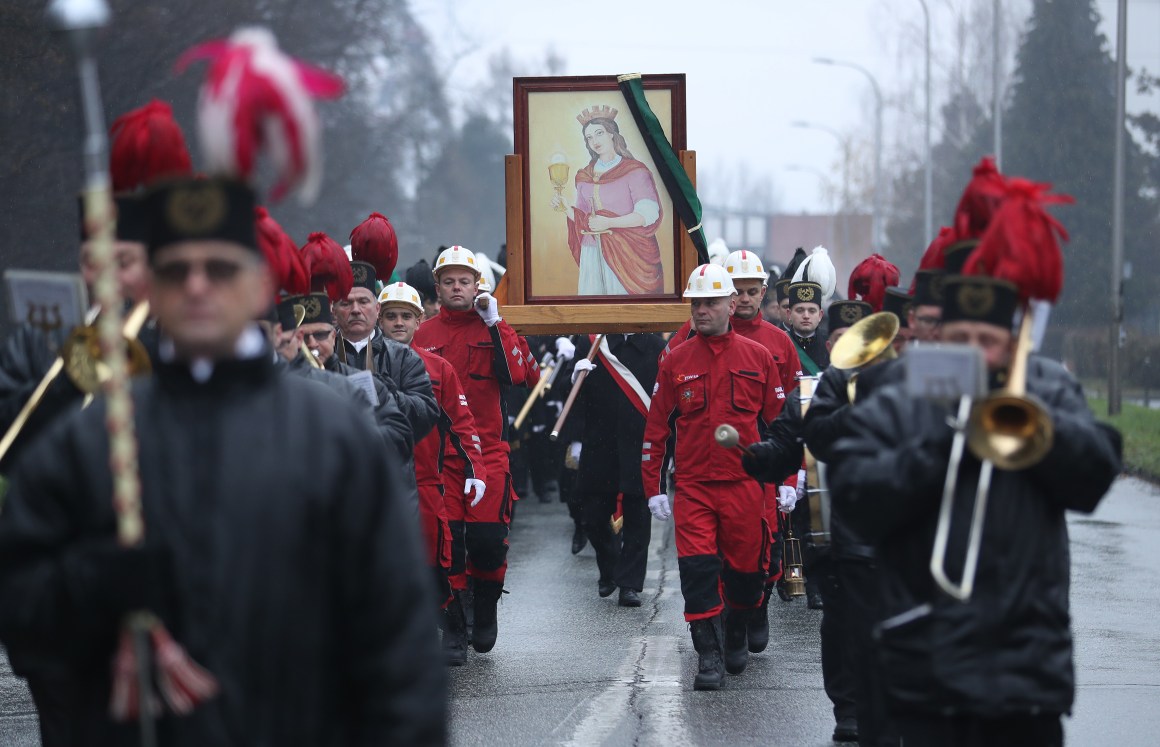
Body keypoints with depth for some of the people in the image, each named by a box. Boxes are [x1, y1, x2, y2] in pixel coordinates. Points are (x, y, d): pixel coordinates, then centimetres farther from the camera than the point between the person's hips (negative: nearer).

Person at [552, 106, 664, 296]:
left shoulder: (634, 171, -5)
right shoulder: (584, 177, 12)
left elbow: (648, 214, -13)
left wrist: (609, 223, -20)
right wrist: (565, 208, -2)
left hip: (625, 252, -5)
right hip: (591, 251, 5)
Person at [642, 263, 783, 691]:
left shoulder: (758, 358, 4)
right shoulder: (676, 363, 4)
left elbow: (779, 423, 7)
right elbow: (656, 429, 7)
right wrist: (652, 489, 3)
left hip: (744, 486, 0)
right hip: (693, 487, 0)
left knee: (746, 570, 7)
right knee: (697, 570, -11)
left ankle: (736, 636, 32)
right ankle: (708, 655, -6)